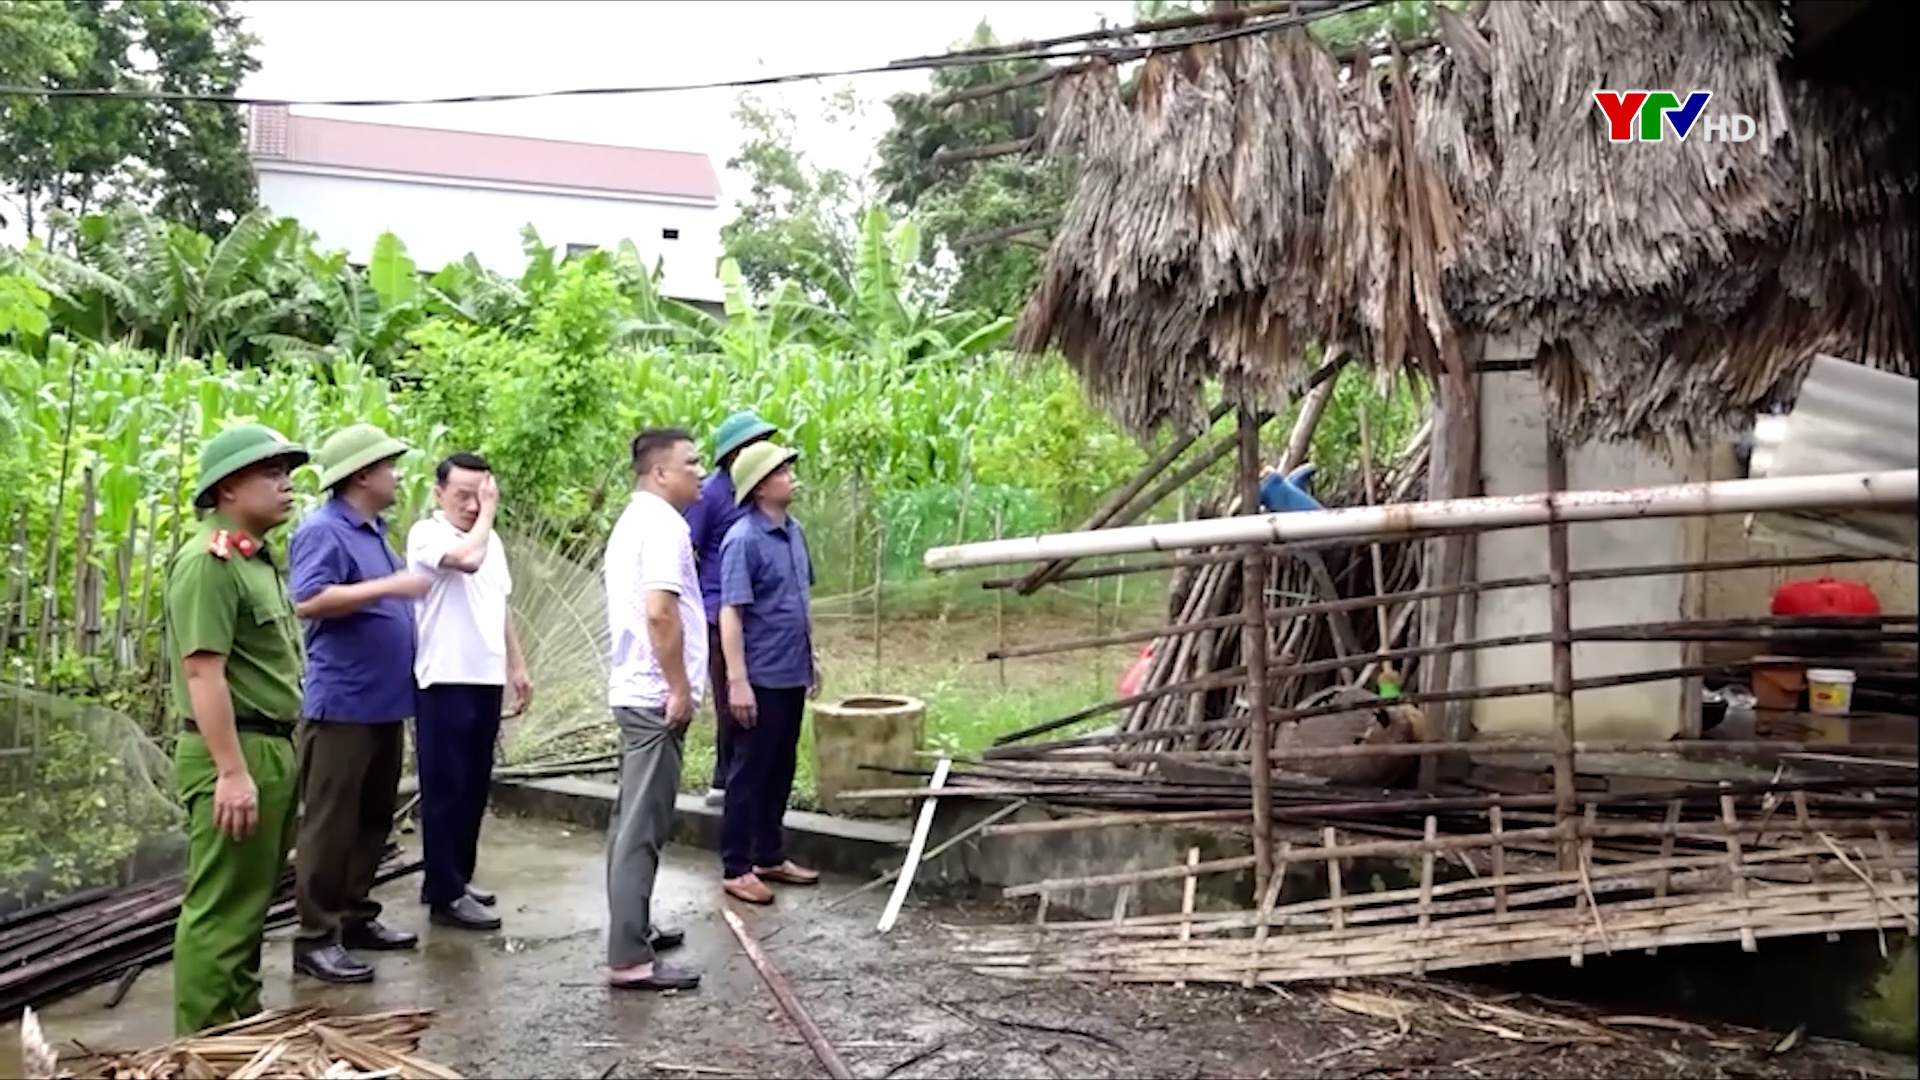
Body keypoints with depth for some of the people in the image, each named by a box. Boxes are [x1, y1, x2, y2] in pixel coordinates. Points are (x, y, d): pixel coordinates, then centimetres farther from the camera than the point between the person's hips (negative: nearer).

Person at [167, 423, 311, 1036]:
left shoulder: (256, 559, 16)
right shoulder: (209, 560, -15)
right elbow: (203, 672, -21)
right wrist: (231, 772, -24)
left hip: (274, 748, 10)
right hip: (235, 755, -10)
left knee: (251, 902, 18)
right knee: (221, 909, -3)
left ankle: (241, 1025, 30)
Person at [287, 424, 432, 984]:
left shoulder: (374, 529, 15)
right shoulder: (323, 530, -13)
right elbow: (308, 601, -26)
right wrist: (391, 586, -26)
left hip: (383, 702, 9)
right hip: (342, 705, -9)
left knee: (372, 821, 16)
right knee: (330, 826, -3)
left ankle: (356, 917, 26)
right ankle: (315, 938, 4)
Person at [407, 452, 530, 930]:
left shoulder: (492, 540, 14)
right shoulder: (426, 534, -9)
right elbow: (467, 559, -30)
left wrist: (517, 666, 17)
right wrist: (487, 514, -14)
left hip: (487, 679, 7)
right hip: (444, 682, -7)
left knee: (474, 787, 13)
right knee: (446, 789, -1)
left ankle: (457, 876, 25)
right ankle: (445, 894, 5)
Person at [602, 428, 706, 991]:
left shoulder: (632, 522, 16)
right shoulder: (662, 524, -16)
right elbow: (660, 612, -25)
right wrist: (680, 688, -19)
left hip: (635, 690, 11)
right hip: (657, 695, -11)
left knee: (633, 819, 17)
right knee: (644, 827, -8)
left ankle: (632, 929, 28)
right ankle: (629, 959, -5)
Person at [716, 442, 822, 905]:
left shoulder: (793, 531, 9)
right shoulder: (743, 540, -16)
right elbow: (730, 612, -19)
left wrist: (811, 658, 20)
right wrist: (737, 680, -22)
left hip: (792, 676, 8)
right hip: (761, 679, -8)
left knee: (781, 772, 16)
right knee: (750, 774, 2)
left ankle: (770, 857, 29)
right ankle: (735, 868, 12)